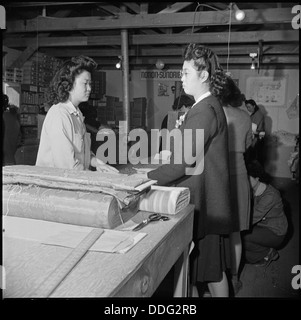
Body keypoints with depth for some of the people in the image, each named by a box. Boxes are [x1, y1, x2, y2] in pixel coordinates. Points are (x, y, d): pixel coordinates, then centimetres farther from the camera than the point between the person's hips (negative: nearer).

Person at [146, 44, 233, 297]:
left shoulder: (205, 110, -20)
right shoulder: (210, 106, 13)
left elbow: (183, 163, -24)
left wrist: (146, 180, -17)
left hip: (200, 204, -10)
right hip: (209, 203, 10)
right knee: (214, 269, 20)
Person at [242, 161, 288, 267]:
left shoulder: (270, 195, -29)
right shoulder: (251, 191, -4)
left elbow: (253, 218, -34)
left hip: (275, 233, -8)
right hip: (261, 227, 8)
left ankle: (268, 253, -2)